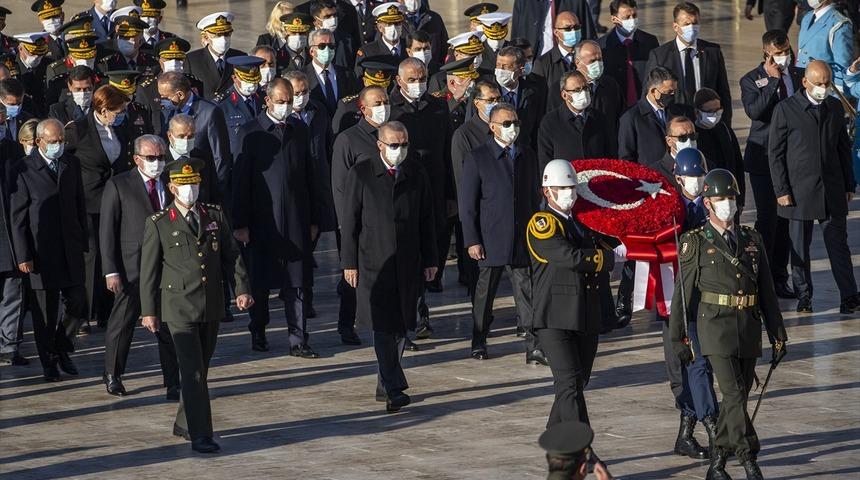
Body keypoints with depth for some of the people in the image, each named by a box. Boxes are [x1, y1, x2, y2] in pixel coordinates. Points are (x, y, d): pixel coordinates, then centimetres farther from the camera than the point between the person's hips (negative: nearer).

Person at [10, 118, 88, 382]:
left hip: (71, 249, 4)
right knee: (45, 311, 4)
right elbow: (17, 216, -7)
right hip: (41, 250, -4)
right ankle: (49, 362, 17)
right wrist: (23, 255, -10)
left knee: (77, 303, 2)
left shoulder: (72, 165, 7)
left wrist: (84, 241, 8)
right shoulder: (25, 170, -8)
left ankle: (63, 349, 25)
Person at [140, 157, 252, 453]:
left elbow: (231, 255, 10)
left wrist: (242, 289, -3)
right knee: (193, 371, -11)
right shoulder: (158, 224, -3)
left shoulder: (215, 216, 8)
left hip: (212, 307, 4)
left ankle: (184, 425, 28)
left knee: (201, 369, 13)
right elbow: (149, 270, 0)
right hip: (179, 309, -4)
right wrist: (148, 311, 0)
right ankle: (200, 435, -11)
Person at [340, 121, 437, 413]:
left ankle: (385, 386, 19)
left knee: (400, 328, 7)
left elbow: (426, 221, 13)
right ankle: (394, 389, -14)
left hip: (408, 265, 4)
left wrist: (430, 260, 9)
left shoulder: (416, 175, 8)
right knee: (384, 328, -10)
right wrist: (349, 262, -4)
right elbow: (349, 221, 0)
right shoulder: (361, 175, -1)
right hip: (374, 264, -4)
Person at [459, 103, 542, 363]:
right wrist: (472, 241, -9)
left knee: (527, 290, -5)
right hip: (490, 240, -2)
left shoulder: (526, 154, 10)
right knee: (485, 291, 9)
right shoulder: (477, 158, -3)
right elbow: (467, 203, -4)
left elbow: (533, 195, 15)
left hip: (522, 239, 3)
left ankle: (535, 346, -8)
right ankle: (479, 343, 24)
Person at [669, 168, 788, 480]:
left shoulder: (751, 239, 11)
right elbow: (683, 293, -1)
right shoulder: (695, 243, -2)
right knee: (733, 394, -14)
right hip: (715, 326, -5)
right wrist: (679, 338, -2)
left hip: (749, 328, 5)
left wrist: (778, 335, 10)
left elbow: (767, 290, 13)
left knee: (738, 396, 8)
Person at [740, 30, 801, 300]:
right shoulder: (752, 80, -5)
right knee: (767, 219, -6)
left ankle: (779, 278, 17)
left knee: (786, 219, 9)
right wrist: (773, 80, -21)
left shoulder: (799, 76, 7)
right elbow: (754, 111, -23)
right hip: (764, 160, -4)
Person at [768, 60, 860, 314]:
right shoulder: (785, 109, -4)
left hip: (832, 189, 3)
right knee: (799, 246, 4)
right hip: (799, 192, -3)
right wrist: (781, 190, -8)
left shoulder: (835, 107, 9)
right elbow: (775, 153, -3)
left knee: (838, 244, 0)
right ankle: (803, 296, 15)